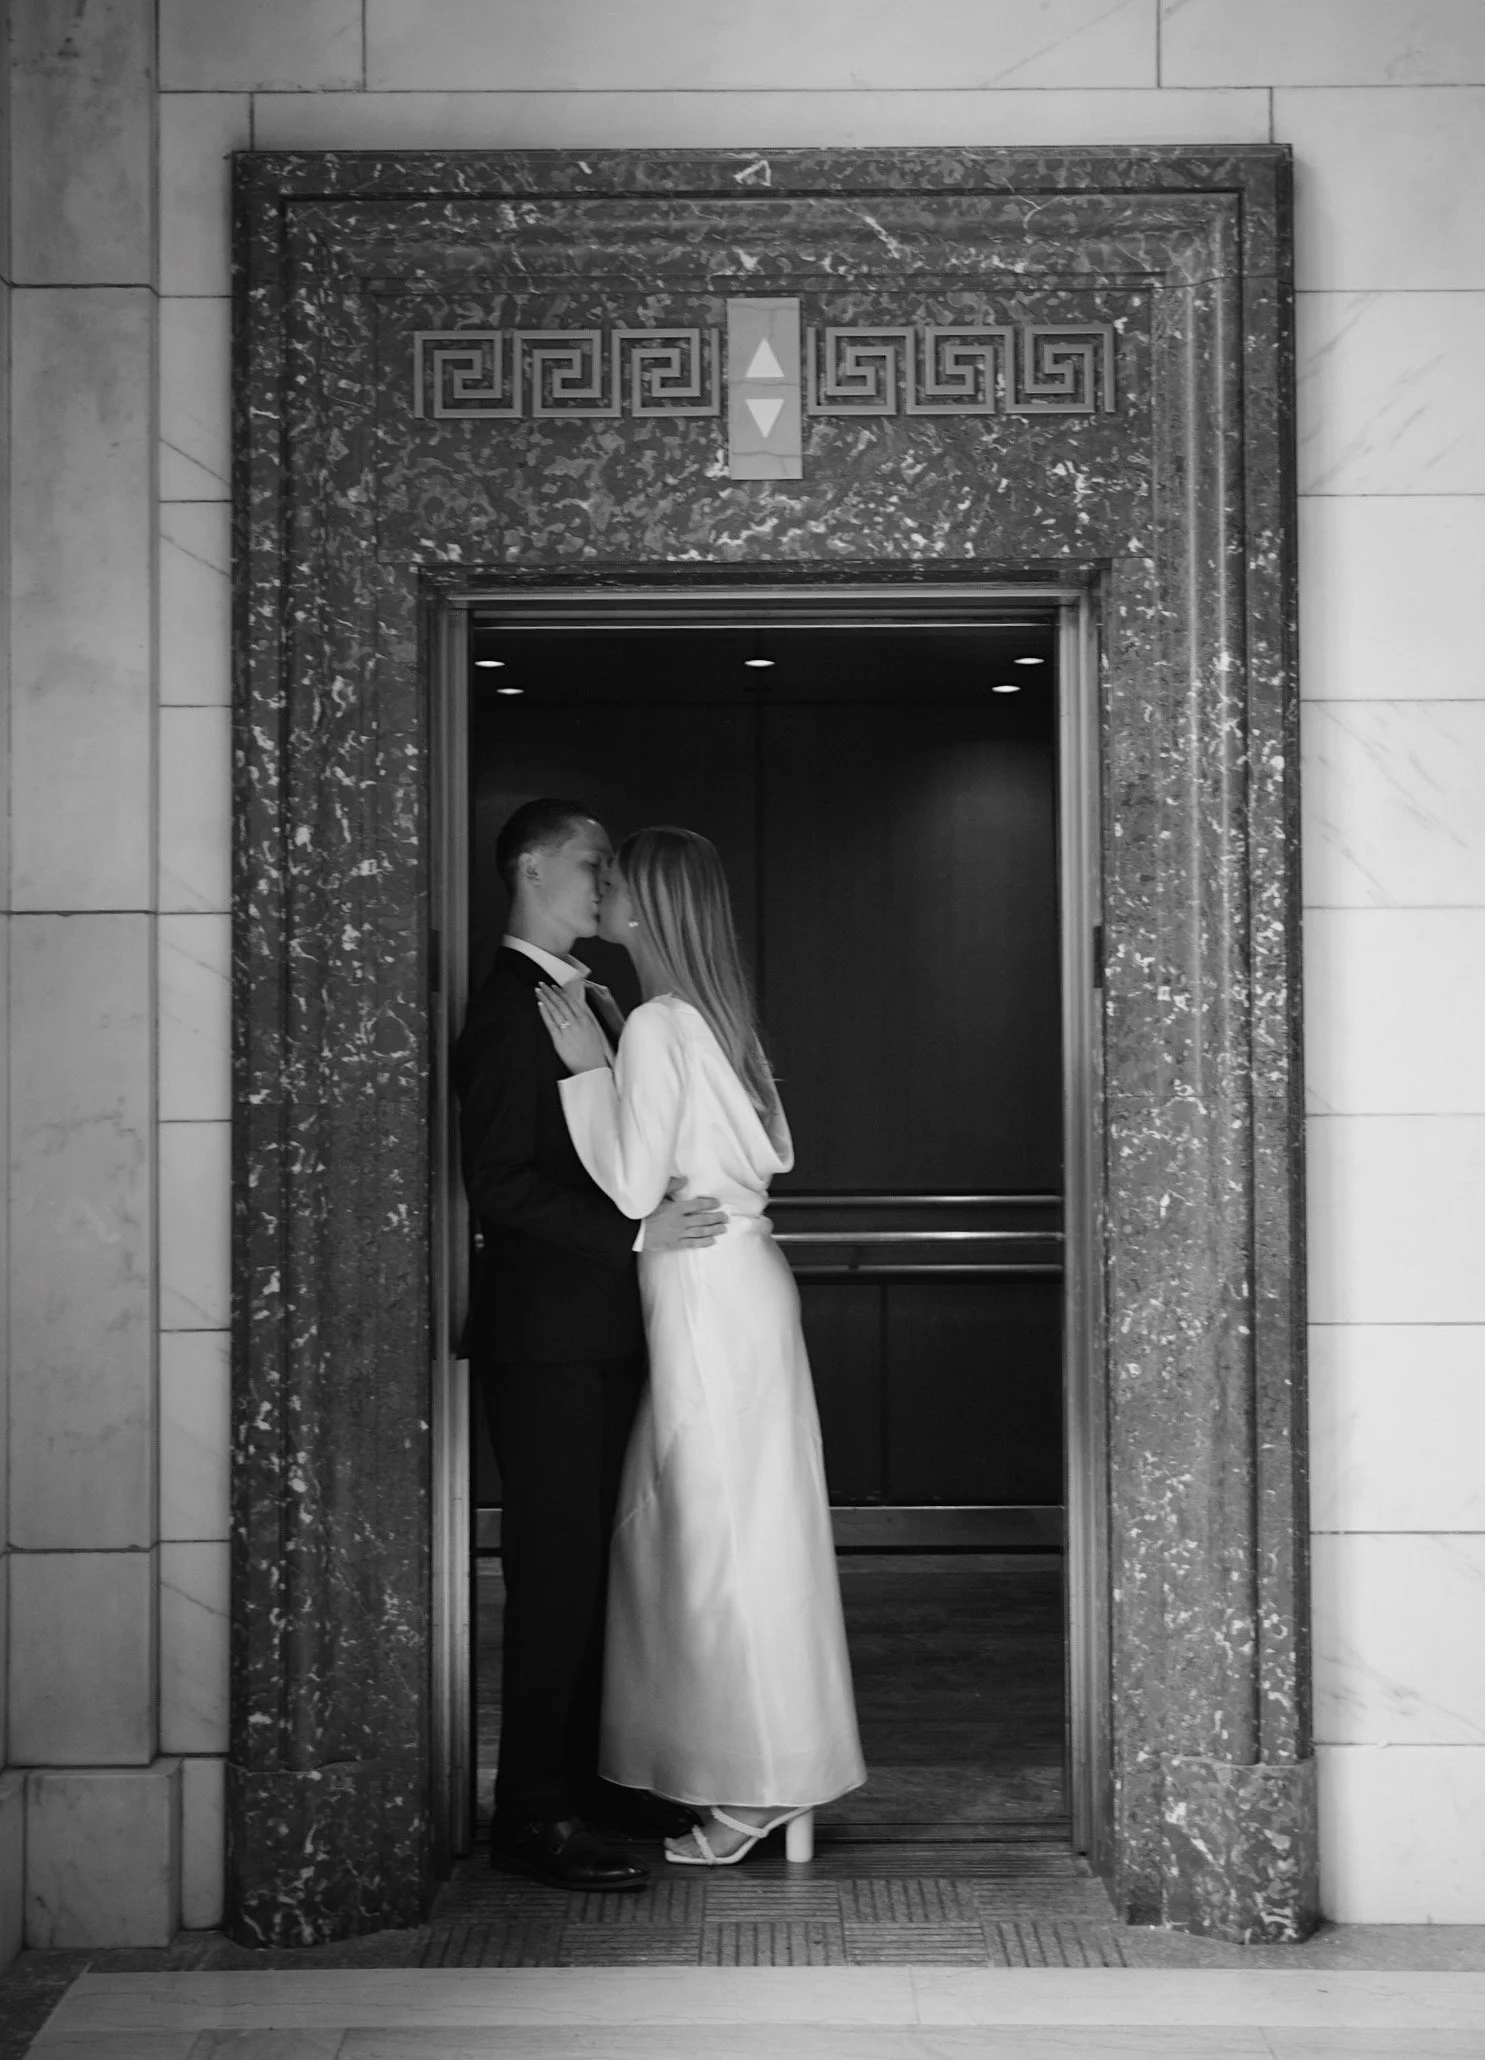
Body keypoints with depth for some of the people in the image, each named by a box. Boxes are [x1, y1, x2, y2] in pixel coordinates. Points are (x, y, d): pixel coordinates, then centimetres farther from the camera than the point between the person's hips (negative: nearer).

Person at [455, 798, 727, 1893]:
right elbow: (501, 1187, -19)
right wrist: (636, 1231, -21)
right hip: (547, 1338, -9)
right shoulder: (510, 1012, -12)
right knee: (558, 1566, -4)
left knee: (597, 1558, 14)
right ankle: (535, 1813, 4)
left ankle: (589, 1773, 25)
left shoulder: (580, 1000, 16)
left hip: (599, 1333, 9)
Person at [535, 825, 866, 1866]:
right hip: (742, 1278, 9)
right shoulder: (717, 1015, 10)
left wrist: (587, 1066, -15)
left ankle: (758, 1785, 8)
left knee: (722, 1534, -1)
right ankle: (765, 1766, 22)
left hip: (708, 1296, -9)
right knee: (733, 1532, 14)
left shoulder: (657, 1025, -15)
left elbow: (633, 1192, -17)